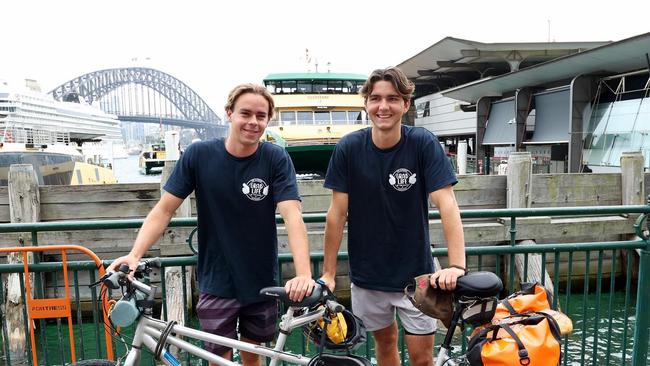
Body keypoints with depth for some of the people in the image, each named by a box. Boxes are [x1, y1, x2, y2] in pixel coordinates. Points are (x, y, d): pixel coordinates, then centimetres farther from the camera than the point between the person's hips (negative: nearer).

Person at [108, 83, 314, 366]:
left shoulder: (276, 159, -12)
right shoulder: (199, 155, -10)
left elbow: (292, 216, -22)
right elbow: (164, 210, -8)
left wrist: (304, 274, -35)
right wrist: (135, 254, -22)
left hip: (261, 283, 1)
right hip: (217, 283, -1)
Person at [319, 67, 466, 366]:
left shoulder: (423, 144, -14)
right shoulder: (349, 148, -10)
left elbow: (447, 205, -20)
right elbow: (337, 213, -8)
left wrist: (456, 266, -32)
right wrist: (328, 273, -8)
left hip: (415, 272, -1)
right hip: (367, 274, 2)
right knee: (385, 341, 20)